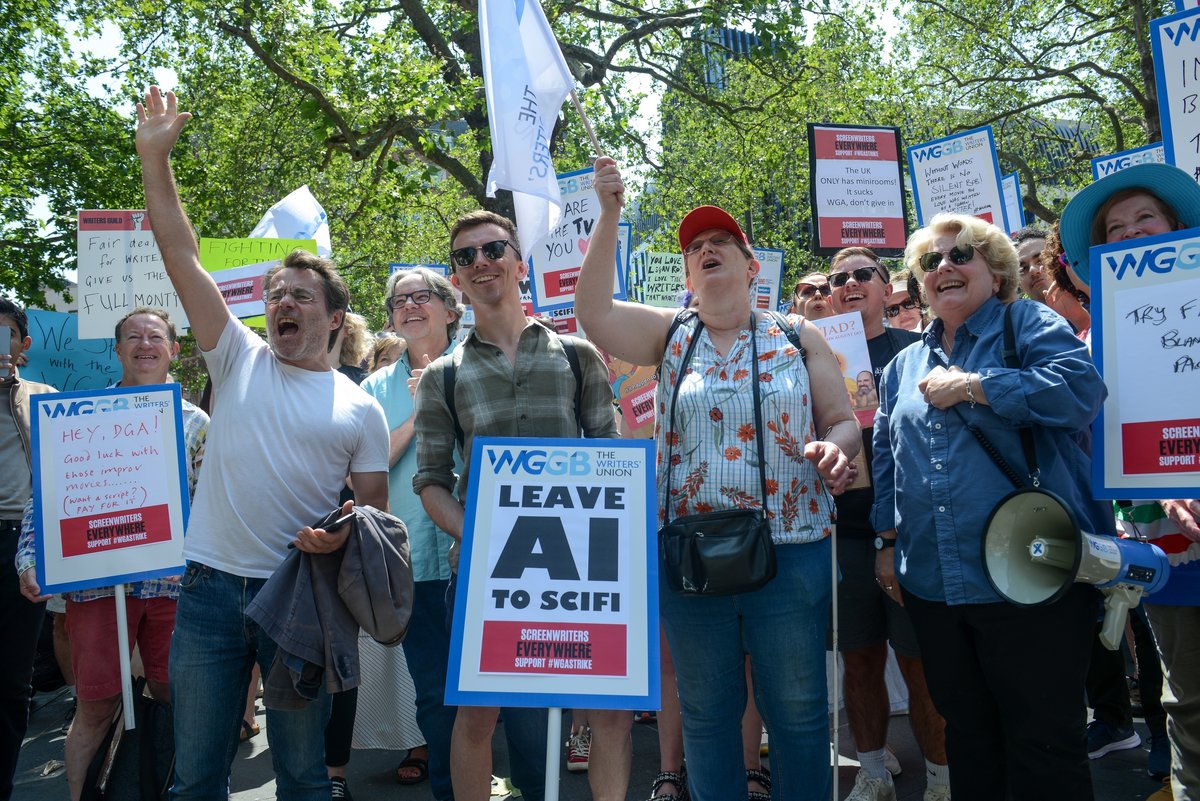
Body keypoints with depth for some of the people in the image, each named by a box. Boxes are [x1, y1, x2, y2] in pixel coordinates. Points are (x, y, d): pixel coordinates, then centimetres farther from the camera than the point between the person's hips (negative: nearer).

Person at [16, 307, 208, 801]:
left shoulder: (194, 421, 10)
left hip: (174, 580, 1)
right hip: (96, 580, -1)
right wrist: (30, 559, -4)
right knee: (95, 707, 3)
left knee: (175, 699, 6)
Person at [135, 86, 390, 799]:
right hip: (212, 587, 2)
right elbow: (182, 255, 1)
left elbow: (376, 511, 4)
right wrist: (154, 155, -3)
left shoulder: (360, 408, 3)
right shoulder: (240, 359, 6)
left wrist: (347, 534, -18)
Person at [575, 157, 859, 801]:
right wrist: (609, 216, -11)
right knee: (705, 715, 13)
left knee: (797, 712, 8)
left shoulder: (798, 337, 6)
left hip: (790, 554, -1)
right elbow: (593, 310, -7)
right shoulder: (670, 337, 7)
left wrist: (834, 447, -16)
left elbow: (844, 421, 7)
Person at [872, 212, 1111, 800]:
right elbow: (887, 460, 21)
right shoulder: (904, 365, 17)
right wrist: (888, 543, 16)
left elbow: (1082, 389, -18)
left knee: (1044, 741, 4)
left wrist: (972, 387, -14)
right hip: (932, 586, 6)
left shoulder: (1029, 325, 1)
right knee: (967, 735, 17)